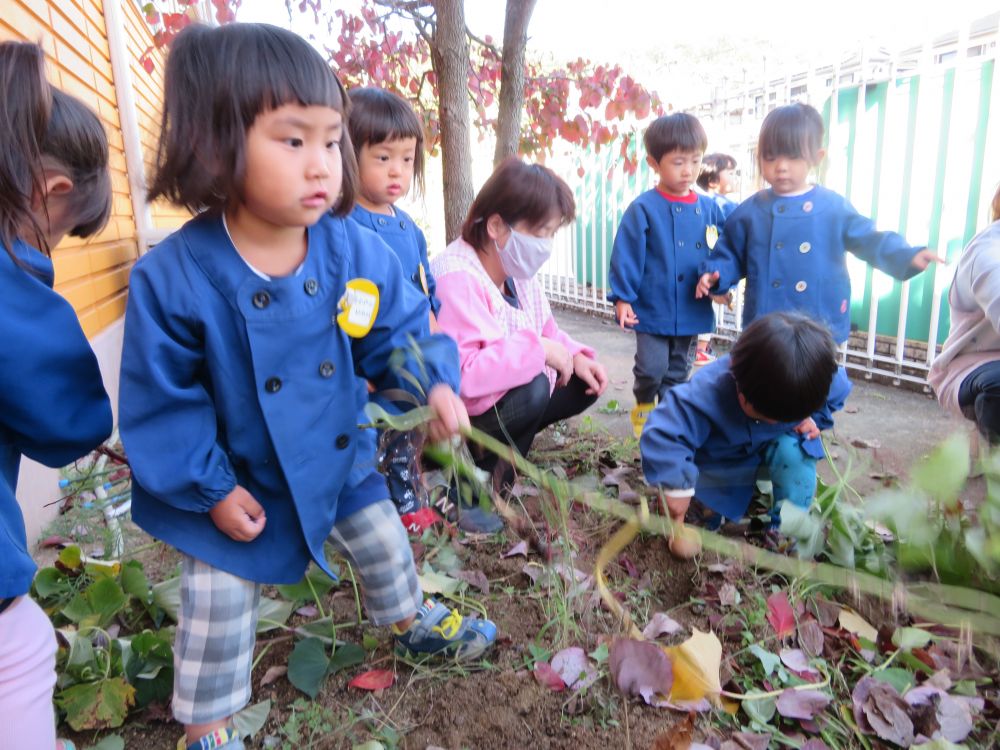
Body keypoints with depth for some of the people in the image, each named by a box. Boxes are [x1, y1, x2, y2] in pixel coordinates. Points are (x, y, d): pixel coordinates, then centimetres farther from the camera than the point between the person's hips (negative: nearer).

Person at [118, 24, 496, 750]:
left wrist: (436, 381, -23)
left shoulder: (356, 252, -18)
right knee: (218, 609, 10)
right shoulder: (173, 277, -26)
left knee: (385, 542, 23)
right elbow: (161, 401, -16)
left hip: (339, 458, 4)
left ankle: (413, 621, 56)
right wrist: (210, 488, -14)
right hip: (237, 484, -3)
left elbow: (399, 329, -5)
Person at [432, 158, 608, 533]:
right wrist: (539, 350, -33)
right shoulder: (457, 279, -30)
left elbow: (546, 334, 12)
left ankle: (500, 448, 9)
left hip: (504, 400, 9)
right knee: (533, 388, -34)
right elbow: (459, 374, -41)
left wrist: (574, 356, -10)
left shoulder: (517, 272, 0)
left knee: (583, 385, 2)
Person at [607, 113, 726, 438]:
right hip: (653, 309, -4)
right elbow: (626, 255, -11)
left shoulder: (708, 208, 3)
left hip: (692, 310, 5)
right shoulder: (643, 209, -11)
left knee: (678, 372, 16)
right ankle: (643, 407, 28)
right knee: (651, 368, 0)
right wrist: (622, 297, -12)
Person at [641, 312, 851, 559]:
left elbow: (837, 393, -1)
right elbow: (663, 432, -44)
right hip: (722, 462, -2)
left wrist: (815, 419, -18)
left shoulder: (825, 381, -28)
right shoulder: (708, 391, -44)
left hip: (771, 447, 2)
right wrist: (675, 486, -45)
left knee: (793, 450, -30)